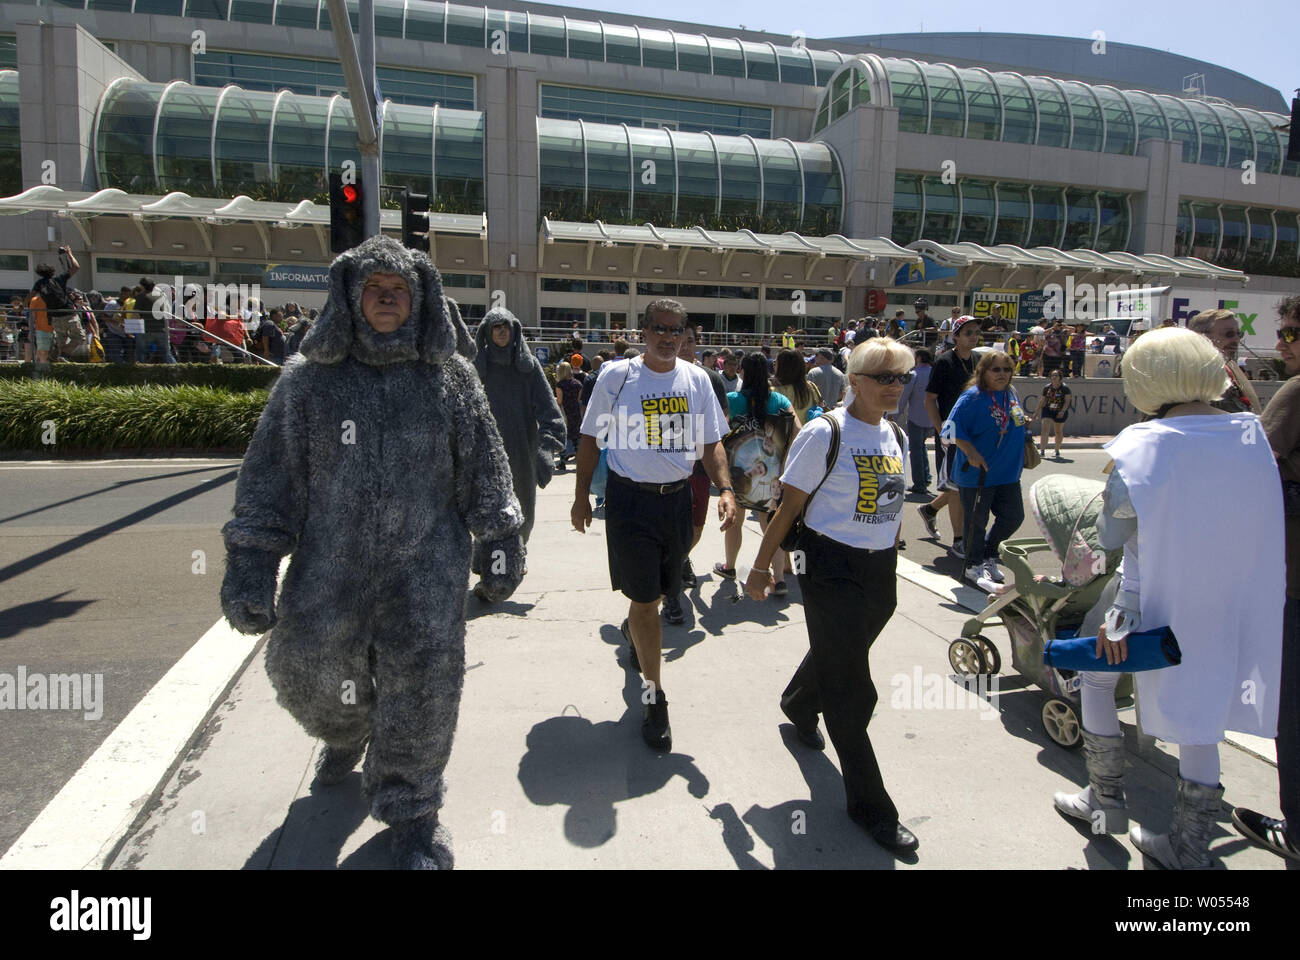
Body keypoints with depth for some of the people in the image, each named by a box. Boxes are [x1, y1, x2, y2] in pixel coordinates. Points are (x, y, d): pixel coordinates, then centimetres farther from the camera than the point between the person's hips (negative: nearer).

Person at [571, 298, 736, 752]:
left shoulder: (696, 379, 5)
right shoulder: (617, 375, -5)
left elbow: (711, 442, 8)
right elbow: (591, 437, 2)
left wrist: (725, 488, -8)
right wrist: (582, 494, -1)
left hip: (678, 497, 4)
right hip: (630, 498, -4)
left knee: (657, 590, 18)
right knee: (645, 599, -2)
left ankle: (633, 630, 54)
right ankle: (654, 697, 11)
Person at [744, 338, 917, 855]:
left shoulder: (896, 436, 6)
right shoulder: (824, 433, -15)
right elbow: (789, 505, -12)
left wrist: (889, 569, 20)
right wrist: (761, 566, -8)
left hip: (880, 570, 7)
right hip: (831, 569, -7)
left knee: (835, 656, 25)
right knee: (851, 690, 1)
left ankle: (798, 706, 58)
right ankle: (870, 806, 15)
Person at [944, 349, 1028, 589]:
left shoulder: (1011, 394, 8)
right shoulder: (973, 397, -14)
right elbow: (955, 429, -18)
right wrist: (971, 453, -24)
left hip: (1008, 472, 7)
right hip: (978, 472, -7)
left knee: (1013, 516, 13)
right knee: (976, 521, 4)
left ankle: (989, 556, 34)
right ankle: (974, 566, 23)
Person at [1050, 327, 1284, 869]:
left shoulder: (1143, 447, -19)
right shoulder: (1252, 438, -2)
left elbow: (1110, 536, -14)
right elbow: (1255, 524, 8)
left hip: (1154, 597, -5)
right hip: (1228, 607, 5)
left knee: (1095, 679, 20)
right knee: (1200, 719, 17)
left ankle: (1106, 802, 30)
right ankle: (1190, 849, 29)